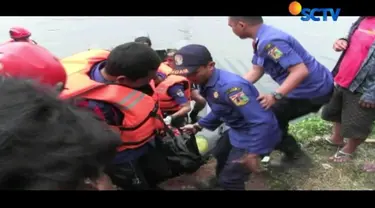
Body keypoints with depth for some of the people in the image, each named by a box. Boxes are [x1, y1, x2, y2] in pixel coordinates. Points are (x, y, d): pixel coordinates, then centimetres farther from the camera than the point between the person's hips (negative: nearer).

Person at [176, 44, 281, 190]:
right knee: (221, 157, 31)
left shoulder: (229, 86, -36)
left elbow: (262, 122, -36)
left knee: (228, 180, -3)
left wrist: (253, 154, -31)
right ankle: (222, 182, 59)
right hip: (238, 131, 10)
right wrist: (199, 126, 15)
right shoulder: (207, 83, -5)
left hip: (256, 135, -10)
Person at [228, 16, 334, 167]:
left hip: (314, 91, -10)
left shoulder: (269, 41, -29)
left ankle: (295, 156, 16)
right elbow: (256, 72, 7)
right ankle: (294, 155, 29)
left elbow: (301, 71, -33)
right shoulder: (261, 40, 4)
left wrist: (275, 96, -38)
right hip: (307, 88, 10)